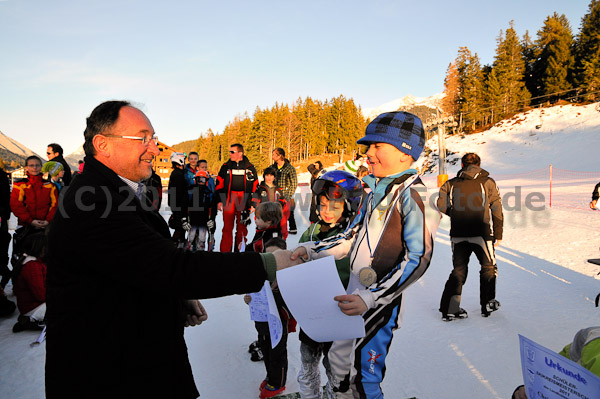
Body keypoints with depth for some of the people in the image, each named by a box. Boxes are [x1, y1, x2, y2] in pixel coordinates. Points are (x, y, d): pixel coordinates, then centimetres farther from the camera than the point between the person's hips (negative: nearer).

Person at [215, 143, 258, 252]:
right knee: (227, 227, -2)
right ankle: (225, 252, 4)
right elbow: (219, 185, 9)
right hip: (228, 201, 0)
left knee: (242, 228, 3)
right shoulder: (225, 167, 8)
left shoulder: (250, 168, 7)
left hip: (244, 202, 0)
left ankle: (239, 251, 12)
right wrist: (219, 200, 1)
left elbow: (255, 186, 12)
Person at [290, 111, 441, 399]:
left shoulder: (413, 194, -15)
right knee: (337, 360, 18)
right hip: (355, 294, 8)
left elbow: (418, 259, -22)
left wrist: (371, 298, -28)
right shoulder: (376, 190, 10)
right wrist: (310, 250, 5)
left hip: (381, 301, -8)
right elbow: (351, 238, 16)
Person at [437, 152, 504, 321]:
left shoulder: (452, 184, 6)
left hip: (458, 235, 2)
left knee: (459, 270, 11)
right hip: (481, 233, -2)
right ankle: (487, 304, 25)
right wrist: (498, 234, 6)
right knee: (488, 267, 19)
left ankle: (449, 308, 3)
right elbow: (497, 210, 0)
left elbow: (441, 205, -3)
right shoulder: (488, 182, 2)